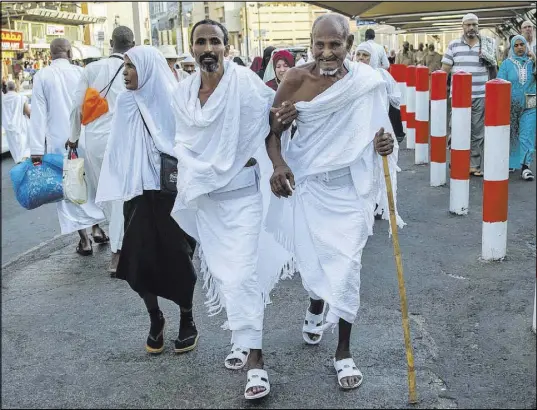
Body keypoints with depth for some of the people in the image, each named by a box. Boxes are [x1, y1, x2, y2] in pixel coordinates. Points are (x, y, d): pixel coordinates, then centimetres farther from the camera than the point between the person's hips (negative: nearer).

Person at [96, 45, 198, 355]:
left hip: (173, 193, -3)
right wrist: (117, 190, 4)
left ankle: (188, 320, 23)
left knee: (177, 258, 3)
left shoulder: (173, 101, -9)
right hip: (139, 194, 4)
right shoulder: (125, 102, 3)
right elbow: (119, 150, 7)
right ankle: (155, 320, 24)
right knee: (139, 259, 2)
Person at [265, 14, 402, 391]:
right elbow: (273, 130, -5)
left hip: (350, 187, 0)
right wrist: (278, 164, -23)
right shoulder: (296, 80, -10)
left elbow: (377, 130, 4)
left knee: (346, 265, 0)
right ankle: (316, 307, 48)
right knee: (310, 259, 12)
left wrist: (385, 144, -20)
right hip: (306, 183, 1)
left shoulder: (368, 81, -9)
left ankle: (344, 351, 16)